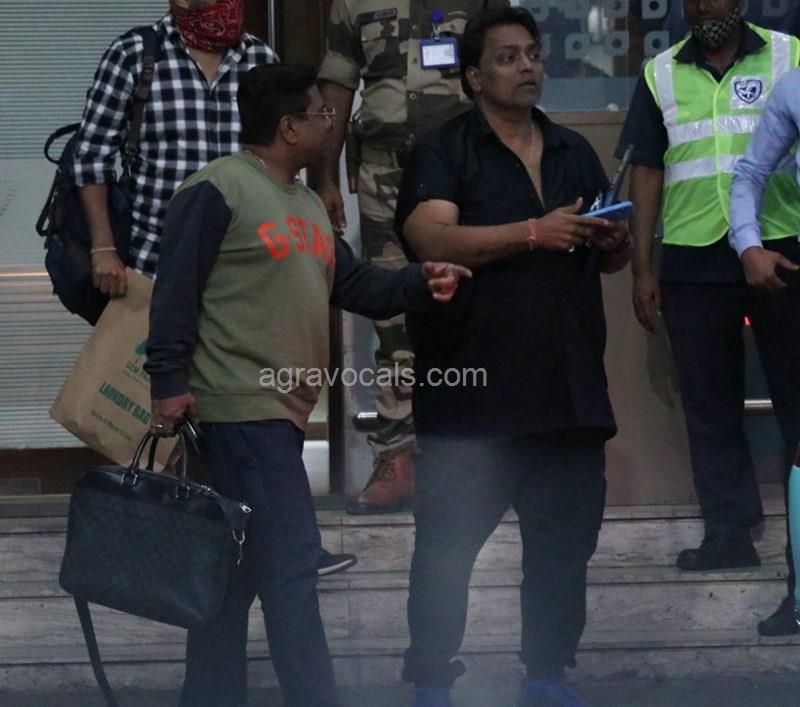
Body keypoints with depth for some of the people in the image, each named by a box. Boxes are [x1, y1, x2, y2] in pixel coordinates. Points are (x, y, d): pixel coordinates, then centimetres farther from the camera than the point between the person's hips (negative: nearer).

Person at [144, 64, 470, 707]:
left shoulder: (307, 205, 20)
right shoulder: (216, 192, -10)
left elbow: (355, 286, 18)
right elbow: (176, 292, -14)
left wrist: (420, 282, 1)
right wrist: (170, 381, -19)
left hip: (281, 412, 10)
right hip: (241, 409, -10)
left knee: (241, 567, 13)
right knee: (291, 559, -12)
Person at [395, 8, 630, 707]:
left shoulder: (575, 152, 17)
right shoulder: (443, 151, -1)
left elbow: (610, 257, 21)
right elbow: (432, 240, -17)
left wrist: (614, 242, -3)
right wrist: (533, 232, -24)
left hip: (568, 384, 5)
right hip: (472, 387, -5)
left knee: (565, 542, 9)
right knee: (448, 546, -3)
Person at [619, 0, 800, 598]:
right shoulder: (660, 74, 8)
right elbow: (647, 172, 10)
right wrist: (642, 267, 6)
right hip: (692, 262, 2)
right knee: (709, 403, 6)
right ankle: (730, 532, 12)